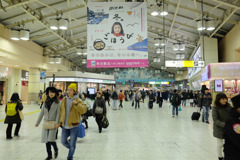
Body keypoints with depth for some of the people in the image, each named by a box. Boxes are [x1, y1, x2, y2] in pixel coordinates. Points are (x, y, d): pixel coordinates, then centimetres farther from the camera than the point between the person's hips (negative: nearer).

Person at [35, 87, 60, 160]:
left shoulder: (57, 102, -4)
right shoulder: (45, 102, 8)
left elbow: (58, 113, -9)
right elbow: (42, 112, 12)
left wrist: (57, 122, -19)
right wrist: (37, 122, 13)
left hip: (53, 122, -4)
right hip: (46, 122, 5)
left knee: (51, 139, -10)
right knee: (46, 140, 7)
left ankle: (56, 149, 21)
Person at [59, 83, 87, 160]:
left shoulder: (78, 100, -9)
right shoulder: (64, 100, 4)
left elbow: (84, 110, -21)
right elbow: (61, 111, 12)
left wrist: (76, 104, -33)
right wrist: (59, 121, 10)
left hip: (74, 125, -4)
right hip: (65, 125, 5)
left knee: (72, 144, 4)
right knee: (63, 141, 14)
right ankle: (72, 149, 43)